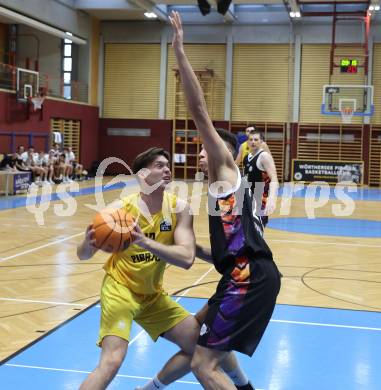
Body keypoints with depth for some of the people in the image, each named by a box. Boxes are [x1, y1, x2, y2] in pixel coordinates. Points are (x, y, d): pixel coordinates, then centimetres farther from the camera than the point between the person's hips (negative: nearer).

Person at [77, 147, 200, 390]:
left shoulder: (179, 208, -12)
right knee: (112, 361, -22)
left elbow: (187, 258, -26)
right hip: (120, 288, -5)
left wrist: (146, 242, -40)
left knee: (199, 345, 8)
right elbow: (83, 255, -12)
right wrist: (89, 244, -36)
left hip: (153, 294, 5)